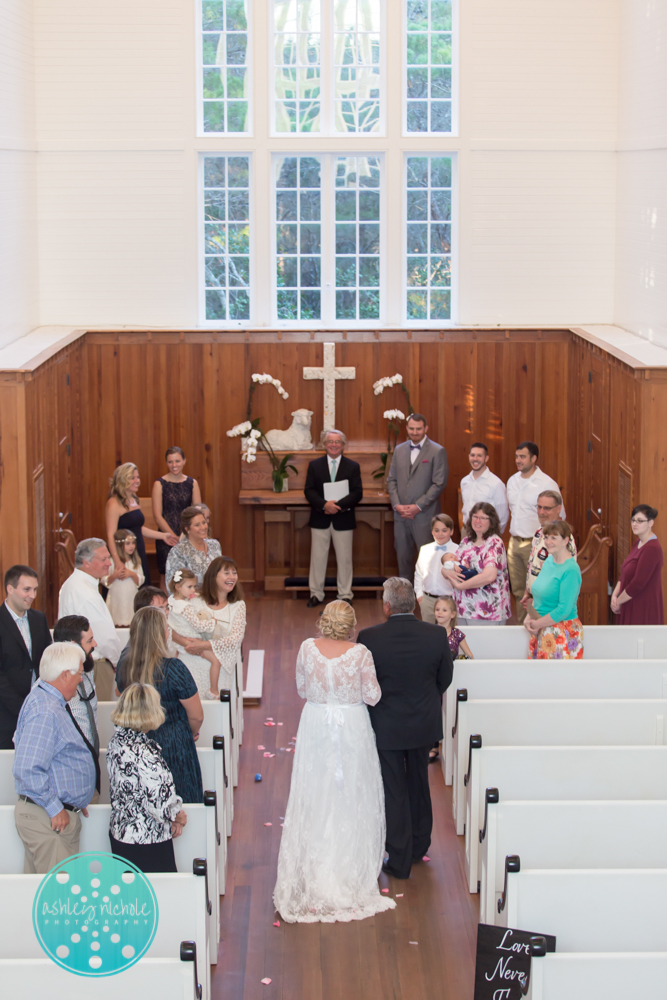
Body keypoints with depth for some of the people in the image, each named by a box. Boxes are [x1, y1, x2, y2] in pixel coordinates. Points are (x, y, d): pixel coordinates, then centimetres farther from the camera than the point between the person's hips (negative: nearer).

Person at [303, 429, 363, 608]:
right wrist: (324, 504, -19)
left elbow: (357, 493, -4)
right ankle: (316, 594, 14)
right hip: (320, 519, 1)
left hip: (343, 519, -1)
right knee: (318, 557, 5)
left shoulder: (353, 466, 3)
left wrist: (338, 505, -19)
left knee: (344, 558, 5)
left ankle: (345, 595, 14)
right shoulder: (314, 465, 6)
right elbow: (309, 491, -2)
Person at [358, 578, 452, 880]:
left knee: (393, 790, 9)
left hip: (386, 726, -3)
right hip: (424, 723, 3)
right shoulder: (436, 635, -14)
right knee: (418, 783, 23)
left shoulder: (369, 638, -22)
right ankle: (419, 846, 39)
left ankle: (399, 860, 17)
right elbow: (445, 679, -1)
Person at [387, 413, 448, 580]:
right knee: (403, 556, 9)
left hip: (424, 516, -5)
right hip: (401, 516, 5)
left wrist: (418, 507, -14)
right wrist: (397, 505, -3)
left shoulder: (437, 452, -4)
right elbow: (391, 480, 12)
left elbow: (439, 484, -10)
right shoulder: (399, 450, 12)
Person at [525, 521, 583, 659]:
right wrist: (529, 619, 1)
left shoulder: (570, 570, -17)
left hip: (562, 634, -8)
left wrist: (537, 624, -12)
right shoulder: (549, 561, 9)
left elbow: (564, 610, -21)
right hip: (542, 632, 8)